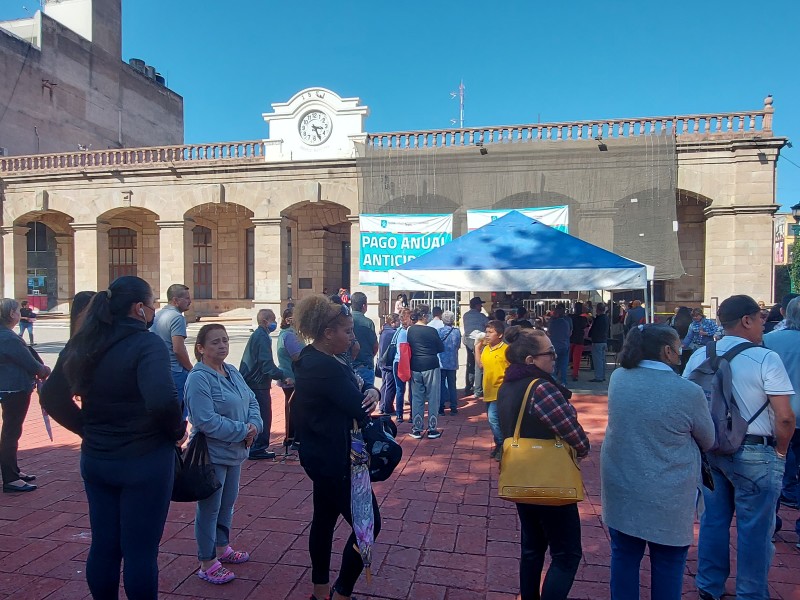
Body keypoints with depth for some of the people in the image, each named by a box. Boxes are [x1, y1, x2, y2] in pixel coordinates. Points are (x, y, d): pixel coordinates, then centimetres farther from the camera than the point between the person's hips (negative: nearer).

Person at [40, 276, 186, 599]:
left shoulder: (82, 345, 4)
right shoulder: (146, 344, -19)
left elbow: (52, 397, 11)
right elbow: (162, 401, -32)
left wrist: (89, 429, 15)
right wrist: (177, 430, -14)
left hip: (95, 460, 7)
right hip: (145, 462, -7)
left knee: (103, 545, 19)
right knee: (140, 549, 6)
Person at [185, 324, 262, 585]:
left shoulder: (233, 372, 5)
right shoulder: (198, 379, -20)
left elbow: (252, 401, 8)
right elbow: (206, 421, -27)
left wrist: (254, 425, -11)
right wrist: (243, 431, -21)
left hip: (235, 452, 8)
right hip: (212, 454, -8)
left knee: (228, 503, 22)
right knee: (209, 508, 6)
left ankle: (222, 548, 40)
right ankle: (207, 563, 21)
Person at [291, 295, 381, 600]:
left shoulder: (314, 358, 7)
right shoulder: (325, 366, -25)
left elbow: (360, 392, 7)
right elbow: (359, 409, -24)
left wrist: (371, 391, -14)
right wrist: (368, 394, -3)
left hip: (325, 456, 11)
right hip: (335, 460, -11)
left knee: (325, 518, 20)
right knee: (368, 524, 0)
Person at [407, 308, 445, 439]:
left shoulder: (410, 330, 0)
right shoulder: (432, 330, -6)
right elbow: (441, 348, 3)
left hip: (415, 367, 3)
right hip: (431, 366, -3)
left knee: (417, 398, 10)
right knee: (433, 398, 6)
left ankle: (416, 429, 15)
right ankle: (432, 429, 10)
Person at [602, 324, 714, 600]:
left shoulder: (617, 378, -6)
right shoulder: (690, 392, -19)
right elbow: (708, 442, -1)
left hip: (621, 488, 4)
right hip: (666, 497, -3)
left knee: (624, 555, 18)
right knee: (668, 563, 16)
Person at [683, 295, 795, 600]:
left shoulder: (699, 356, -1)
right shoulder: (766, 359, -15)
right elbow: (785, 418, -16)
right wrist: (780, 452, 1)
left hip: (709, 449, 5)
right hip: (753, 454, -5)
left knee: (713, 520, 18)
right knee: (755, 529, 11)